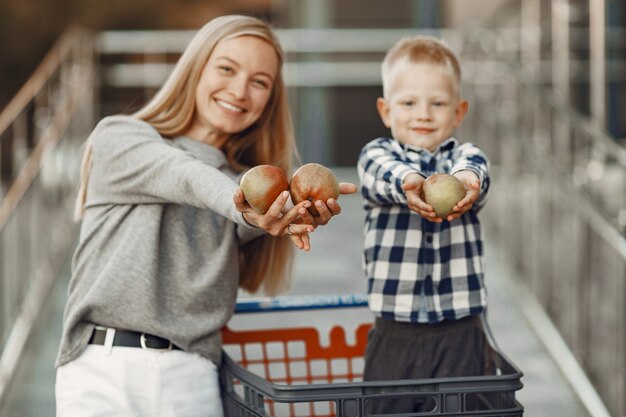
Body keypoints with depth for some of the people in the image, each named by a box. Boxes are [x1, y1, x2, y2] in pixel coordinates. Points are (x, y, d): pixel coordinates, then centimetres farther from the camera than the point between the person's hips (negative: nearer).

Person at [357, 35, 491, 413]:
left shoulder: (466, 156, 5)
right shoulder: (376, 155, 3)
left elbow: (474, 168, -19)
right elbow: (385, 173, -21)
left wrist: (466, 181, -44)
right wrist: (409, 183, -45)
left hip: (460, 335, 0)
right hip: (395, 334, 0)